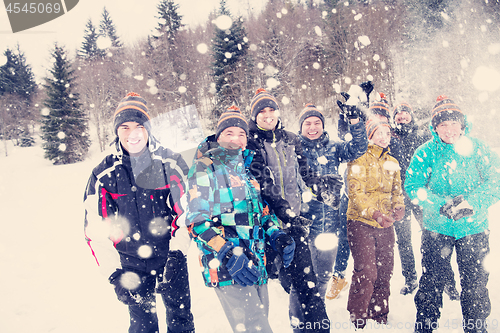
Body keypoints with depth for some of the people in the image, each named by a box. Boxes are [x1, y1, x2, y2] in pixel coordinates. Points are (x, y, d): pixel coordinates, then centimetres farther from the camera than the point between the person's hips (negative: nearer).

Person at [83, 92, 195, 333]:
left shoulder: (170, 161, -7)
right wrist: (114, 273, -8)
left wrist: (179, 245, -3)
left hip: (171, 256, 0)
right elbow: (96, 229, -4)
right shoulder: (104, 173, -6)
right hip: (131, 263, 0)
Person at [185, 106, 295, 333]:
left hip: (256, 267, 8)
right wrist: (228, 254, -23)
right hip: (227, 268, -7)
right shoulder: (205, 168, -5)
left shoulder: (245, 170, 18)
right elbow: (196, 220, -13)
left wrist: (277, 236, 6)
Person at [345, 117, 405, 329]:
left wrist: (398, 207, -5)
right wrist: (374, 213, -28)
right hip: (361, 223, -6)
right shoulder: (358, 159, -8)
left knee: (384, 272, 12)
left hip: (385, 225, 6)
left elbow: (396, 190, 16)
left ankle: (379, 316, 30)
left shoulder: (392, 163, 13)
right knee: (366, 272, -10)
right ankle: (356, 319, 9)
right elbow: (356, 193, -15)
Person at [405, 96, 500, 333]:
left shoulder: (478, 149, -4)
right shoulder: (425, 152, -5)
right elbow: (413, 187, -12)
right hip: (436, 227, 0)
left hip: (474, 229, 1)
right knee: (430, 282, 9)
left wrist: (471, 202, -26)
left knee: (475, 284, 10)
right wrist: (442, 204, -26)